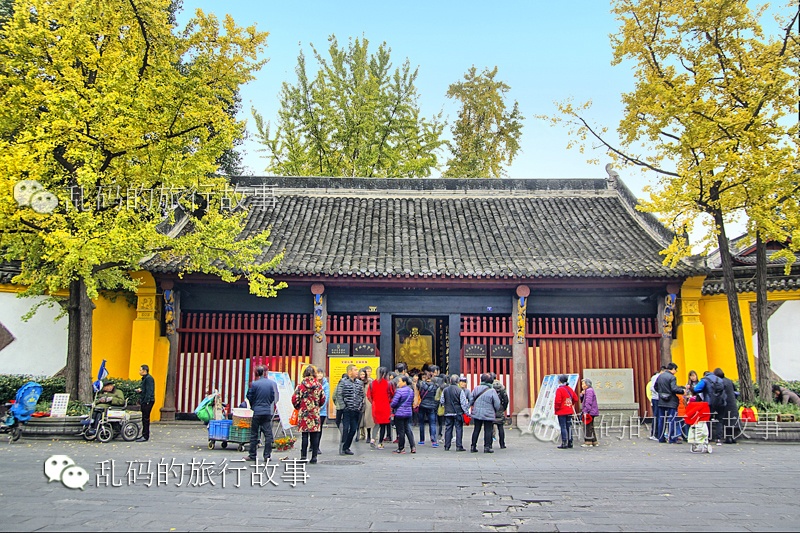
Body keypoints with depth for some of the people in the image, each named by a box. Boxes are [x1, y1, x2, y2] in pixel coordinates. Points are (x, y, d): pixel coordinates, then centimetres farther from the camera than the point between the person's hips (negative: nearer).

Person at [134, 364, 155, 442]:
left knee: (146, 418, -7)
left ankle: (145, 436, -4)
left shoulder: (149, 378, -14)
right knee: (144, 419, 13)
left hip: (147, 401, -10)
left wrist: (146, 401, -23)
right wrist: (140, 390, 11)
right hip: (144, 401, 10)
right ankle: (144, 435, 20)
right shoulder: (145, 378, 19)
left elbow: (149, 391, -20)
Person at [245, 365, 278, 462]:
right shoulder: (271, 383, -1)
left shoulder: (254, 384, -10)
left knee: (254, 434, 8)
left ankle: (252, 455, 14)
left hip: (257, 411, -2)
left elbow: (250, 397, -1)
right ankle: (267, 455, 6)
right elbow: (273, 397, 5)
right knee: (268, 434, 6)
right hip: (267, 411, 2)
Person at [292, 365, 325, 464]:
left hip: (304, 414, -1)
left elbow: (294, 399, -7)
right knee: (315, 436, 6)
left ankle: (304, 456, 6)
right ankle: (314, 457, 8)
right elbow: (323, 400, 7)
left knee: (305, 435, 4)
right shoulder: (319, 385, 0)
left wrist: (298, 407, 12)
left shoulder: (301, 385, -8)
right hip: (315, 413, 2)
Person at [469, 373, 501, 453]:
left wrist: (472, 406, 21)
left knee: (476, 429, 11)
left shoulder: (476, 389, 0)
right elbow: (497, 404, -7)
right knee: (488, 430, 4)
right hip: (488, 414, -4)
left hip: (477, 413, 4)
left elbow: (471, 399, 5)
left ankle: (473, 447, 14)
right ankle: (487, 447, 2)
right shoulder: (492, 391, -11)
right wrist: (495, 411, 10)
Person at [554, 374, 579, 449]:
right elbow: (575, 398, 15)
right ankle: (570, 443, 16)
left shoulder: (559, 390, -15)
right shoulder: (570, 389, 8)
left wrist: (556, 409, -7)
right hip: (569, 411, 7)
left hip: (561, 412, -7)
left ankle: (564, 444, -4)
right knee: (569, 427, 12)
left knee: (563, 427, -4)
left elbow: (557, 401, -21)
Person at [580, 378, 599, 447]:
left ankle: (588, 442, -6)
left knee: (588, 427, -8)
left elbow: (588, 402, -21)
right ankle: (594, 442, 22)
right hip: (591, 412, 11)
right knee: (591, 428, 16)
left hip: (589, 412, -11)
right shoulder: (587, 391, 19)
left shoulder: (589, 391, -13)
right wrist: (582, 395, 5)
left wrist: (586, 411, -24)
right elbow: (582, 401, 22)